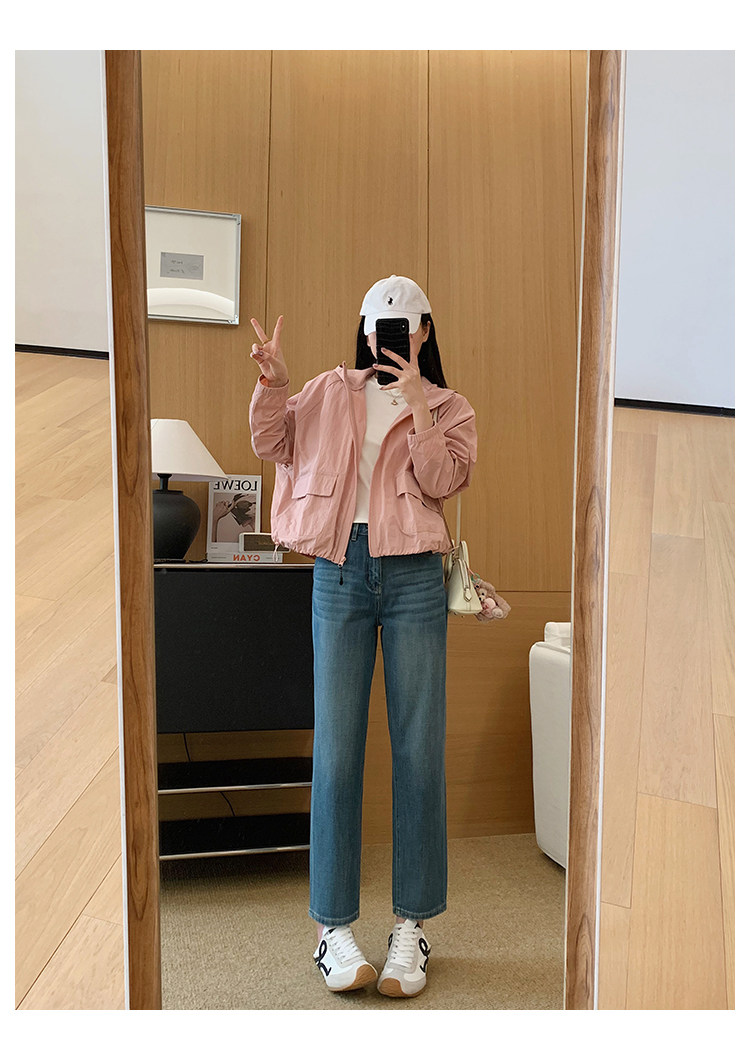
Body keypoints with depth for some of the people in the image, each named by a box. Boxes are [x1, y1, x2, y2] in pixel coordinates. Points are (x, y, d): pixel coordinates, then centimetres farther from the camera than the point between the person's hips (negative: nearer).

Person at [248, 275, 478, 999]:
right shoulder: (331, 391, 16)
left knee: (419, 749, 1)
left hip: (414, 578, 0)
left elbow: (442, 480, -3)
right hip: (339, 572, 1)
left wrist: (416, 403, -9)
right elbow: (271, 445, 10)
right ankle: (334, 926, 11)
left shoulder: (449, 408, 12)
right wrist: (272, 384, -5)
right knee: (335, 751, -2)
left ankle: (411, 925, 16)